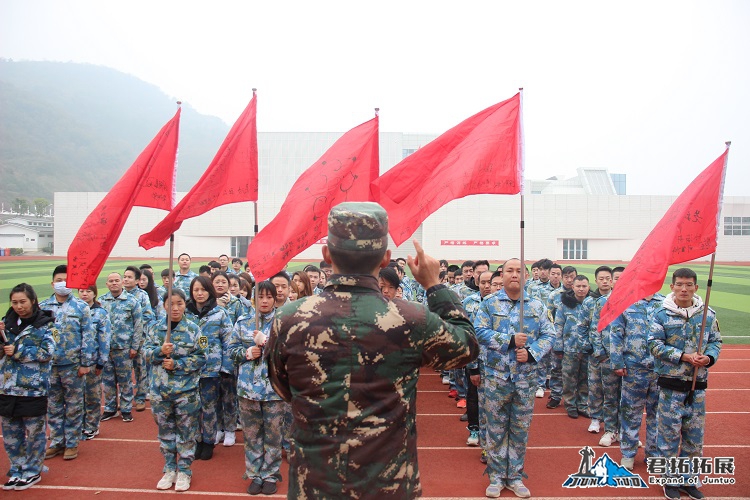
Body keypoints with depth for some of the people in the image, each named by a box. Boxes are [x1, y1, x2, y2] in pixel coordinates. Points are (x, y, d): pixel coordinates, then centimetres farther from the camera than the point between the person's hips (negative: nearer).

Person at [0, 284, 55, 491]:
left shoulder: (44, 324, -8)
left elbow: (47, 352, -14)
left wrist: (18, 351, -17)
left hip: (33, 388, -5)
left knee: (35, 432, 8)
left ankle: (32, 471, 23)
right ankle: (17, 470, 31)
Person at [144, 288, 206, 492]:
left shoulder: (193, 329, -7)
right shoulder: (157, 328, 2)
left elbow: (200, 358, -9)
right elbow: (146, 352, 1)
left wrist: (177, 364, -18)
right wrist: (160, 351, -18)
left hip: (186, 389, -3)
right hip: (160, 389, 3)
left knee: (186, 431, 6)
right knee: (165, 430, 14)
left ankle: (184, 471, 21)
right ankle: (169, 469, 29)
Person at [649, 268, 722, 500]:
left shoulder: (708, 315, 2)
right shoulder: (662, 314, -7)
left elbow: (716, 341, 10)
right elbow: (655, 344, -10)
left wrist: (709, 357, -11)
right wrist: (684, 356, -18)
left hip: (697, 385, 3)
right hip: (671, 384, -3)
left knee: (695, 434, 11)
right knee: (669, 433, 4)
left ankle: (690, 479, 27)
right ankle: (671, 479, 19)